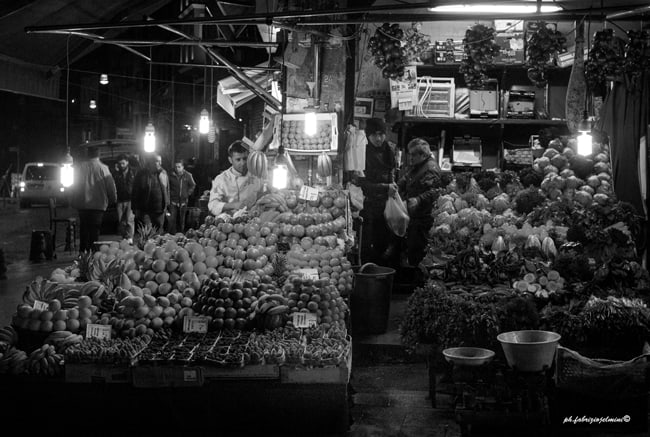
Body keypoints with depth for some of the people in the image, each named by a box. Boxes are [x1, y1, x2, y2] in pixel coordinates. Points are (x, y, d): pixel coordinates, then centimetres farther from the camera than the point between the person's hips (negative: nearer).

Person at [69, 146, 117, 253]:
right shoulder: (103, 168, -7)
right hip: (98, 204, -3)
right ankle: (92, 252, -2)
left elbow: (75, 186, 7)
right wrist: (113, 199, 11)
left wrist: (73, 202, 15)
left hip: (82, 204, 3)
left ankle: (83, 252, 15)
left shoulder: (80, 167, 2)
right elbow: (111, 185, -3)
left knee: (84, 229, 12)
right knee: (94, 230, 0)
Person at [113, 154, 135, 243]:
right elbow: (114, 184, -2)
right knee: (121, 222, 6)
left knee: (130, 220, -13)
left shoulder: (133, 172, 4)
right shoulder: (117, 173, 10)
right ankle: (124, 238, 15)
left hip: (130, 200, -3)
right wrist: (116, 172, -7)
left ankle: (130, 238, -17)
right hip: (120, 201, 3)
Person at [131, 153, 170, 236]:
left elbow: (167, 190, 12)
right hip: (145, 211, -3)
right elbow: (135, 192, 0)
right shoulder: (141, 174, -4)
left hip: (159, 211, 3)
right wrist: (135, 209, -2)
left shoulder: (163, 173, 5)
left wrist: (167, 206, 9)